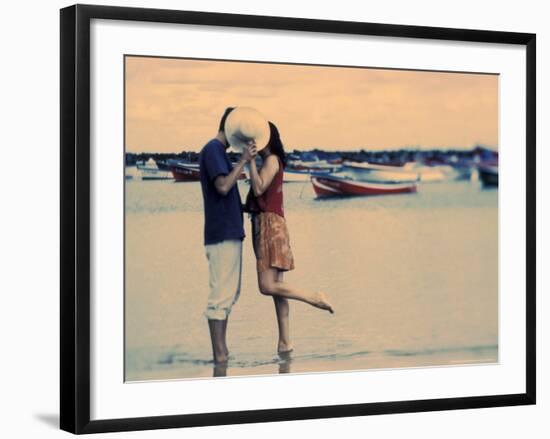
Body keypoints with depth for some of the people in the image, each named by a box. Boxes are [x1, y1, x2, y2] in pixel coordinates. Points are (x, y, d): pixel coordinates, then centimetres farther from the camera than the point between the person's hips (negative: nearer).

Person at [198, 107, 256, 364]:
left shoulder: (217, 151, 19)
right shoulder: (212, 150, -11)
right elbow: (223, 186, -22)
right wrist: (243, 162, -17)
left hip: (230, 234, 10)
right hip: (223, 234, -10)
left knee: (230, 294, 12)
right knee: (221, 295, -8)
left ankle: (222, 351, 15)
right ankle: (219, 354, -7)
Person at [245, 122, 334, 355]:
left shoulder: (272, 160, -8)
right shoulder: (271, 162, 19)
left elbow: (258, 189, -20)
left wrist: (251, 160, -19)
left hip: (270, 224, -10)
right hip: (265, 224, 10)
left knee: (267, 286, -15)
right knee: (276, 286, 7)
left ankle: (315, 299, -7)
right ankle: (284, 342, 7)